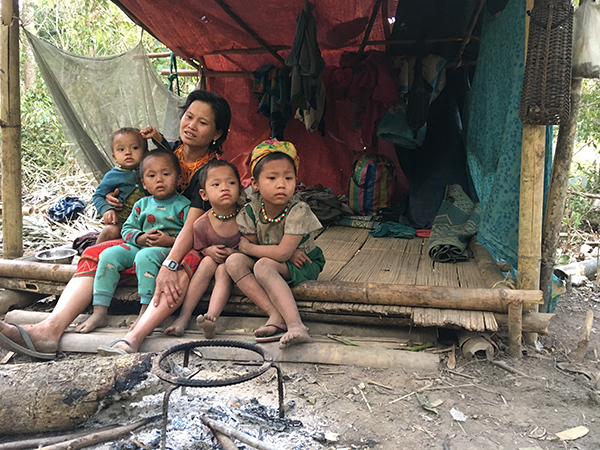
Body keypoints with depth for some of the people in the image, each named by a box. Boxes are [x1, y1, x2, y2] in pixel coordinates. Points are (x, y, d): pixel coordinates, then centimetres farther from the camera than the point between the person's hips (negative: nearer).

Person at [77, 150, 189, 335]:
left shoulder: (183, 205, -2)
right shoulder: (141, 204, 15)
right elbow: (127, 228, 15)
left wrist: (171, 241, -20)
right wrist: (141, 238, -6)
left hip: (170, 249, -6)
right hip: (140, 246, 6)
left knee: (145, 256, -36)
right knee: (110, 254, -15)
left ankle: (146, 311, -30)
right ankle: (99, 311, -14)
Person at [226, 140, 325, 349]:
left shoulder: (298, 210, -24)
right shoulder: (250, 211, -8)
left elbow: (282, 252, -29)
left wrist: (247, 247, -16)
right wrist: (287, 253, -20)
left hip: (303, 266, -6)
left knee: (264, 265, -33)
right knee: (234, 262, -18)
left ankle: (295, 325, -42)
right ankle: (276, 316, -28)